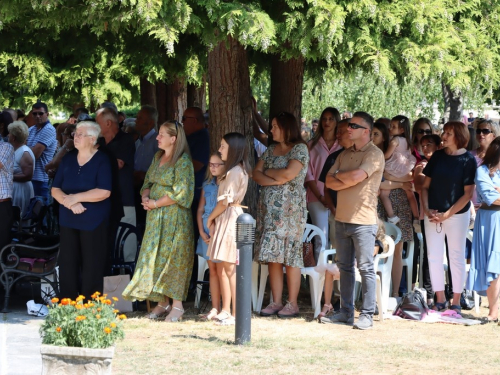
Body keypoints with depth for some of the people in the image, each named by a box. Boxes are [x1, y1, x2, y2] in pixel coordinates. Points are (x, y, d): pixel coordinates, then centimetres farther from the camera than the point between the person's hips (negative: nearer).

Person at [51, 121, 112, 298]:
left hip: (93, 222, -5)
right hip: (68, 221, 5)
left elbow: (104, 192, -16)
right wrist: (70, 203, -13)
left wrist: (76, 197, -16)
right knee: (67, 264, 4)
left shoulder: (101, 160, -5)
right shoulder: (68, 159, 10)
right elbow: (55, 189, 6)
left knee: (92, 266, -1)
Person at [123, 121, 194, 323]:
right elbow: (148, 182, 20)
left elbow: (181, 193, -18)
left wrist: (155, 203, -13)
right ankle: (163, 302, 15)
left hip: (174, 217, -8)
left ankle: (177, 305, 1)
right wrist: (145, 197, -2)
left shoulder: (182, 162, -12)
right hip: (155, 217, 8)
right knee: (155, 258, 8)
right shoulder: (158, 157, 13)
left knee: (173, 258, -5)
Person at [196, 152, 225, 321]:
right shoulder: (207, 185, 12)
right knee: (212, 270, 9)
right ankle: (215, 309, 13)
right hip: (208, 233, 6)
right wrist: (202, 232, 0)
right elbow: (200, 210, 13)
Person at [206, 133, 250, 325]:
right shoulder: (237, 170, 17)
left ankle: (236, 314, -9)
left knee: (229, 268, -9)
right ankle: (225, 311, 17)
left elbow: (225, 201, -16)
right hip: (224, 221, 10)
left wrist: (211, 218, -2)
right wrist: (214, 219, 6)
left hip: (230, 218, -10)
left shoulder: (235, 171, -14)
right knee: (221, 268, 13)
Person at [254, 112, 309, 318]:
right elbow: (256, 173, 8)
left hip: (290, 208, -6)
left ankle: (292, 303, -1)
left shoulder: (299, 149, -5)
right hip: (269, 208, 7)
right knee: (272, 256, 3)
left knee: (290, 255, -5)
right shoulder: (271, 150, 17)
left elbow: (288, 173, -18)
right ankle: (276, 302, 7)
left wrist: (267, 172, -2)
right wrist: (274, 180, -9)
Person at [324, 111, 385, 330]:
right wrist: (349, 181, -9)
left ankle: (367, 315, -3)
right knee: (345, 267, 10)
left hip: (363, 220, -8)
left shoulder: (374, 154, -7)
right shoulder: (345, 154, 16)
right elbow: (330, 182, 9)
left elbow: (356, 176, -21)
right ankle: (346, 312, 16)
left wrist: (339, 175, -1)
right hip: (342, 218, 8)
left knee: (365, 268, -5)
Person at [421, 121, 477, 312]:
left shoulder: (468, 160, -7)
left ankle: (456, 303, 9)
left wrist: (447, 214, -14)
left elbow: (468, 193, -9)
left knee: (457, 257, 3)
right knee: (434, 256, 4)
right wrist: (427, 210, -6)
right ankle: (440, 300, 12)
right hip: (433, 214, 4)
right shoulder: (437, 156, 4)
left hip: (457, 214, -4)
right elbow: (425, 186, 8)